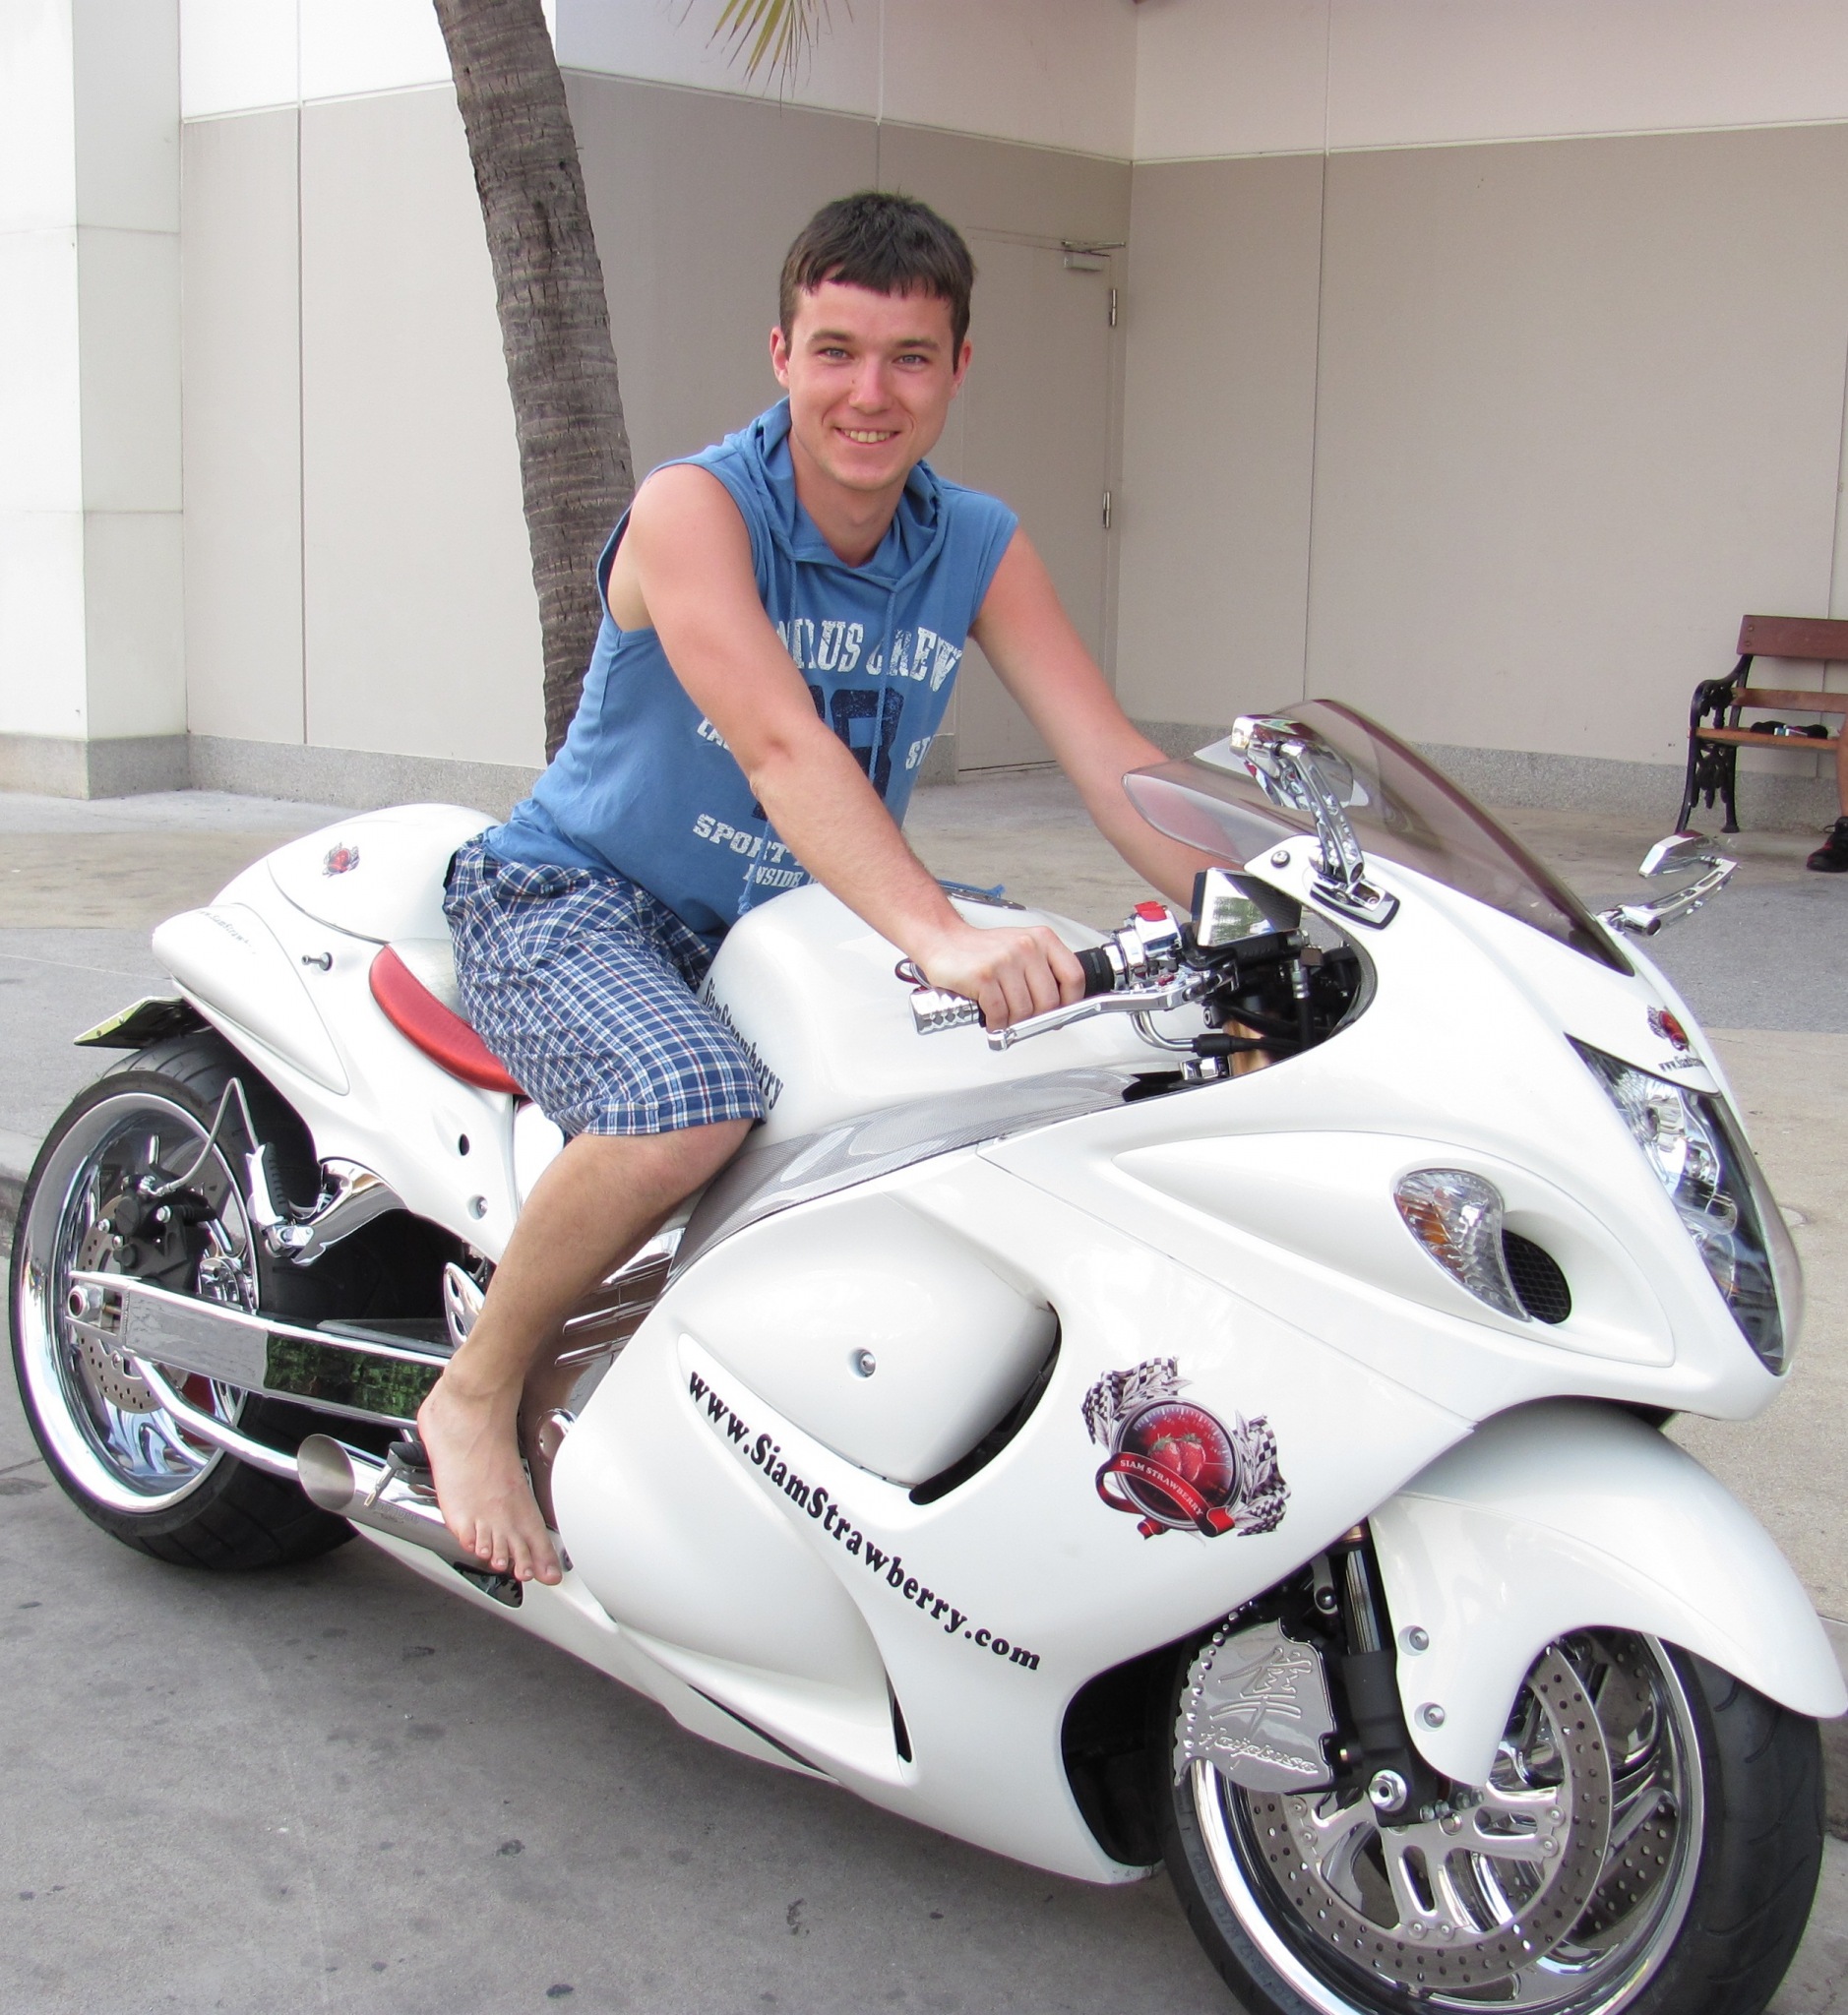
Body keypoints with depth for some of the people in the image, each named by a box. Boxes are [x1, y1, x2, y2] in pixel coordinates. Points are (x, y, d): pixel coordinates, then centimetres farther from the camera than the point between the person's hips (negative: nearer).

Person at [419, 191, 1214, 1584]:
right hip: (573, 898, -6)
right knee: (695, 1102, -37)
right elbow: (781, 746, -35)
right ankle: (478, 1392, -10)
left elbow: (1115, 765, -9)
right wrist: (938, 937, -50)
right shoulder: (694, 506, -19)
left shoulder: (979, 549, -1)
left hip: (789, 927, 6)